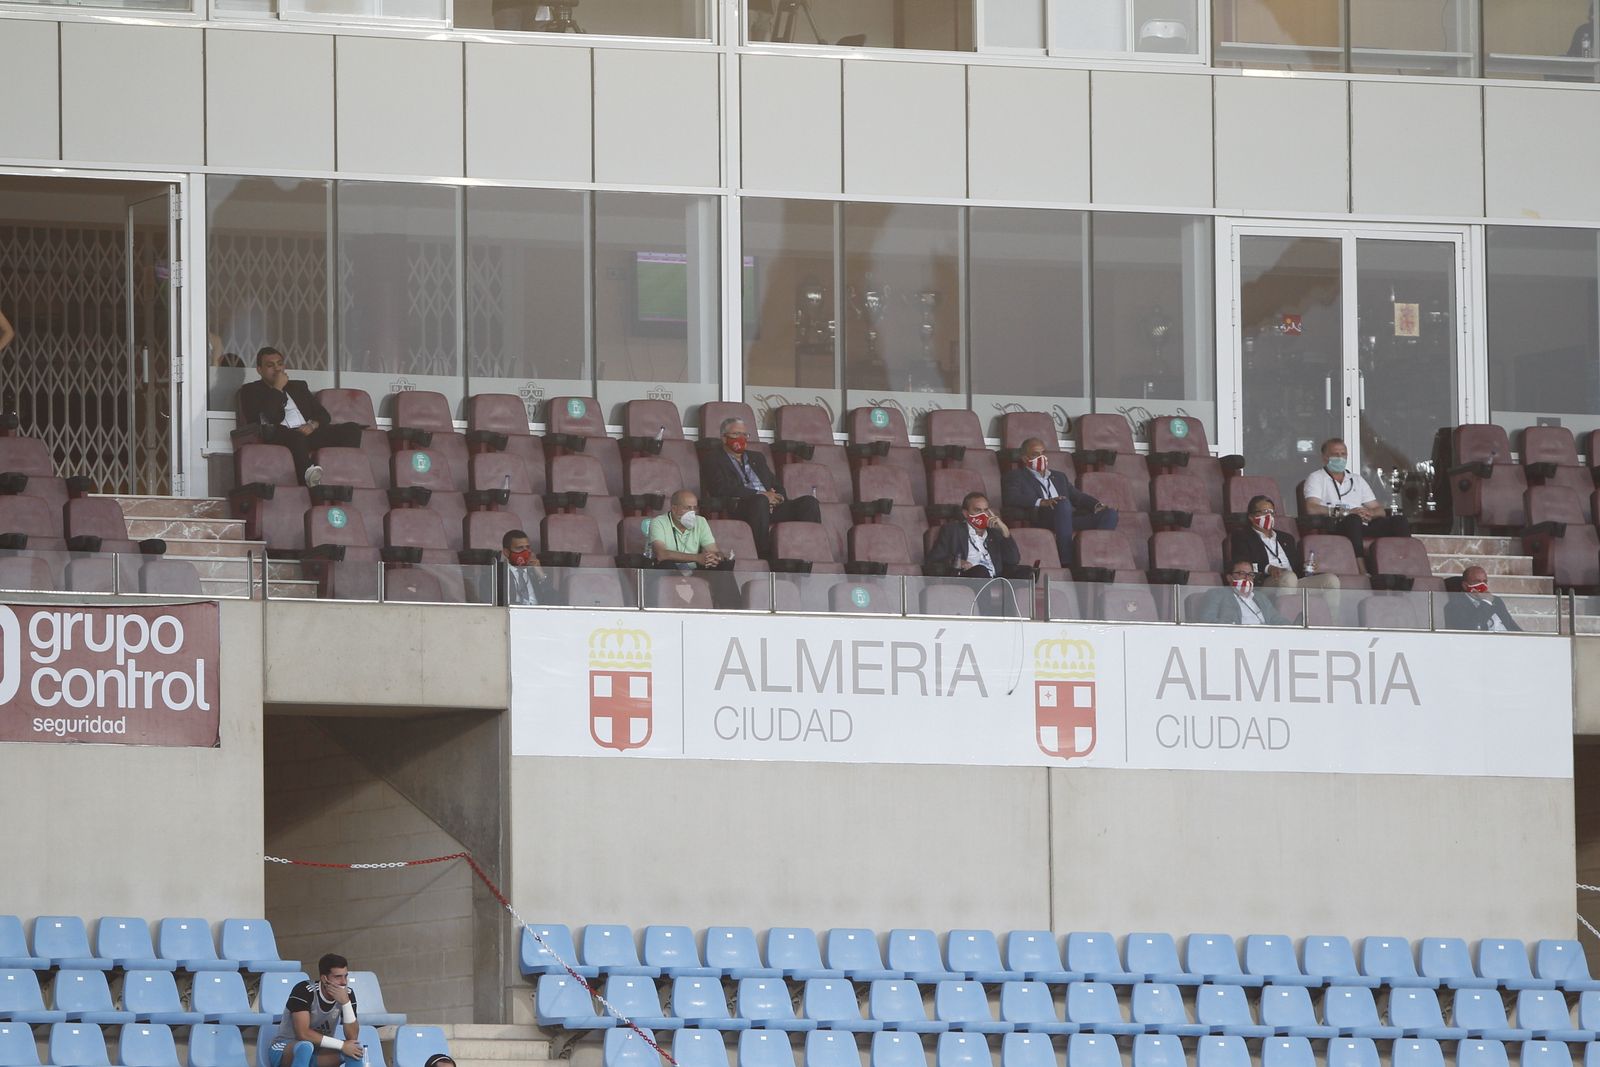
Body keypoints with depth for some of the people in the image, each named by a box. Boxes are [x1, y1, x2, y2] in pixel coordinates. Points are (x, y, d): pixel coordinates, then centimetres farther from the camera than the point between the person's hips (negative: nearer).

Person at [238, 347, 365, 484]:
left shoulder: (298, 386, 31)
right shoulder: (251, 390, 15)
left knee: (352, 429, -17)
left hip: (308, 432, 5)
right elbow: (271, 417, -3)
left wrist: (312, 425, -1)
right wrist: (278, 389, 2)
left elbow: (323, 415, 21)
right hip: (279, 436, -5)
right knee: (297, 436, -41)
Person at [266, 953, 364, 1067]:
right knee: (305, 1047, -39)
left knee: (355, 1049, -22)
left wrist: (345, 1002, -29)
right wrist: (341, 1045, -30)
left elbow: (352, 1037, -16)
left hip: (319, 1054, 5)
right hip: (284, 1052, -5)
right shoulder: (304, 991, -24)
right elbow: (303, 1034, -32)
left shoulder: (347, 994, -9)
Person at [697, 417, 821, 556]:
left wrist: (776, 496, -1)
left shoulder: (757, 458, 31)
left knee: (809, 502, -15)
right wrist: (759, 495, -11)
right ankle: (764, 554, -42)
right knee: (760, 501, -39)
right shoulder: (713, 459, 10)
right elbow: (721, 489, -6)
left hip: (770, 507, 6)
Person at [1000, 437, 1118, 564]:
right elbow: (1010, 497, -4)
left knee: (1110, 513, -14)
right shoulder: (1016, 476, 16)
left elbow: (1077, 496, 25)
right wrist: (1041, 502, -18)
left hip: (1070, 520, 6)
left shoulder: (1059, 477, 35)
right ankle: (1066, 562, -41)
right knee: (1063, 504, -37)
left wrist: (1097, 505, 3)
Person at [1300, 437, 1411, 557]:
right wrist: (1347, 512, -16)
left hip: (1362, 528, 6)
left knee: (1399, 521, -18)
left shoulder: (1357, 479, 29)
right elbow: (1312, 509, -7)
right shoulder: (1316, 478, 13)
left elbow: (1380, 511, 23)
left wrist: (1369, 514, -4)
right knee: (1353, 519, -39)